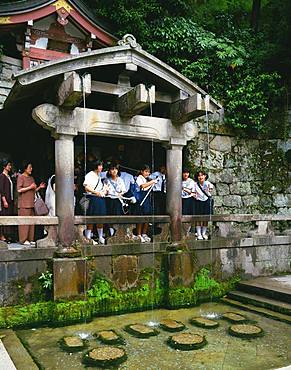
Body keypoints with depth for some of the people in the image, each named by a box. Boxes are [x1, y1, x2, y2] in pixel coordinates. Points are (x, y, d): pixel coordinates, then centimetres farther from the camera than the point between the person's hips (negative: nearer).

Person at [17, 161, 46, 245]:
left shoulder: (31, 178, 18)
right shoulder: (21, 177, -3)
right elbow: (19, 190, -13)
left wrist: (39, 187, 6)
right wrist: (30, 187, -15)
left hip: (31, 203, 7)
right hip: (24, 203, -7)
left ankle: (30, 239, 11)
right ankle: (24, 239, -3)